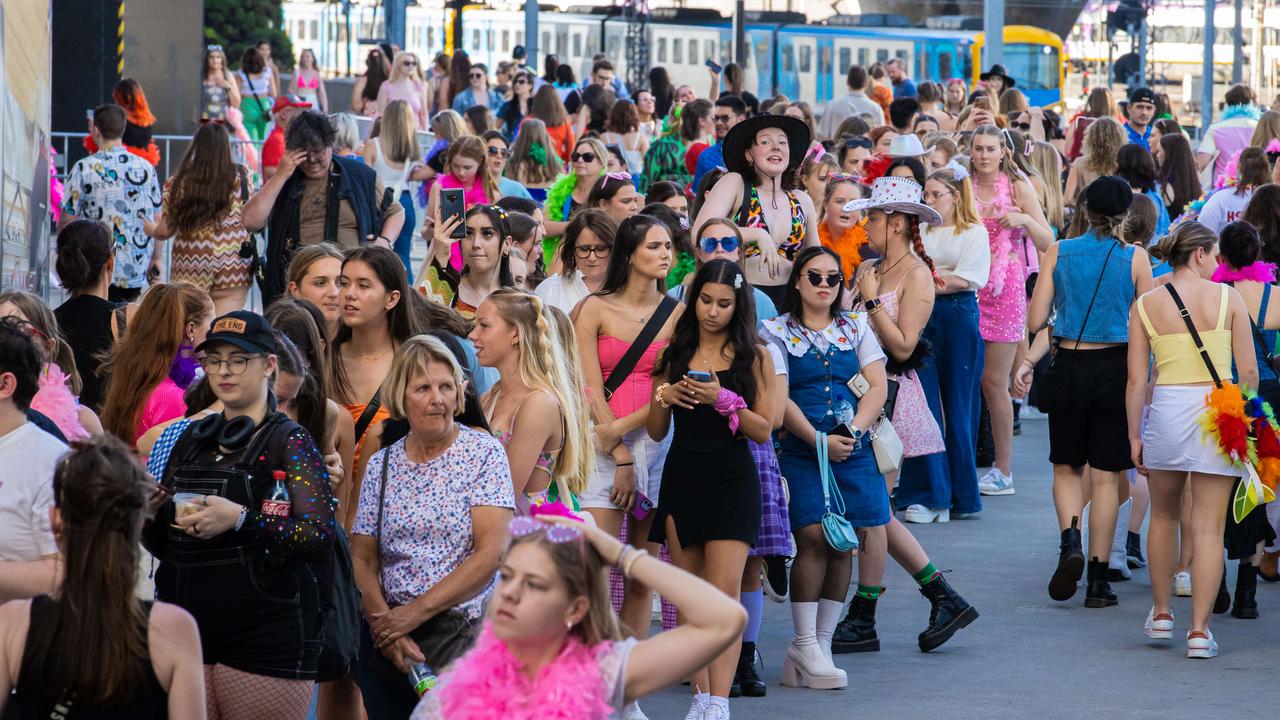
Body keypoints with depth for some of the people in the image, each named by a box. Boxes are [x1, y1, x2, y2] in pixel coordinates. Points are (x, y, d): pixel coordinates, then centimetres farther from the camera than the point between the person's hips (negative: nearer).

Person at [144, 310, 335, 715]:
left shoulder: (290, 442, -4)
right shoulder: (192, 439, 14)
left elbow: (320, 539, -15)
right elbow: (161, 545, 19)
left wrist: (240, 519, -24)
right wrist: (148, 511, -3)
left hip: (265, 637, -5)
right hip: (187, 632, 5)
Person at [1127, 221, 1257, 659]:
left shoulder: (1145, 306, 3)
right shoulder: (1227, 298, -2)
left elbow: (1136, 380, 1)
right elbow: (1248, 370, -2)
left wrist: (1134, 435, 9)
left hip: (1167, 410, 2)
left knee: (1164, 515, 23)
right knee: (1208, 527, 1)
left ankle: (1161, 614, 29)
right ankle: (1199, 631, -2)